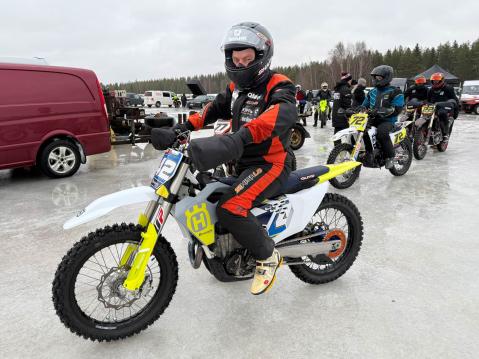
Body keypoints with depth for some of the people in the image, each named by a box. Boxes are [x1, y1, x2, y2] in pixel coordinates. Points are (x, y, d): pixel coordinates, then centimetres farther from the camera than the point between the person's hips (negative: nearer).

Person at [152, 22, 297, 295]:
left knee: (230, 208, -29)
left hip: (272, 163, -9)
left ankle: (268, 256, -5)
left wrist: (242, 136, -51)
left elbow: (284, 112, -35)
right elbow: (214, 109, 13)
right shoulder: (236, 87, 14)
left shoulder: (278, 85, -14)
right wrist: (181, 129, -4)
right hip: (243, 162, 9)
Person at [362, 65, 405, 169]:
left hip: (388, 120, -7)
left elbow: (397, 109, -15)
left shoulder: (395, 92, -2)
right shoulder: (372, 92, 19)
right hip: (373, 119, 7)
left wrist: (380, 111, -28)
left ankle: (390, 156, -18)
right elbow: (365, 105, 25)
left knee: (381, 132, -38)